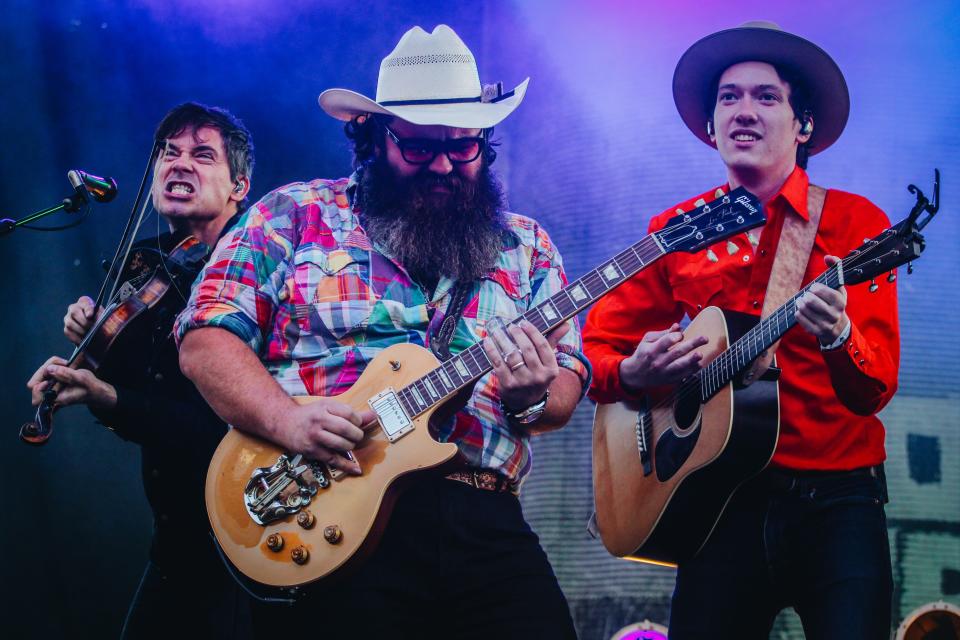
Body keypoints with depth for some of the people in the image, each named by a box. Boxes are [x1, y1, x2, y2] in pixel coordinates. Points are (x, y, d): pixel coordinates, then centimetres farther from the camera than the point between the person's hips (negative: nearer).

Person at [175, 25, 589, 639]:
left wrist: (532, 398, -9)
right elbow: (206, 340, 2)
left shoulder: (527, 247, 17)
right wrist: (287, 418, -15)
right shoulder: (294, 215, 9)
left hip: (482, 519, 3)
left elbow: (568, 381, 14)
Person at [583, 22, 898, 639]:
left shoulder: (853, 222, 0)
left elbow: (877, 387, -9)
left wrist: (837, 337, -31)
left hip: (837, 502, -2)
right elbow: (598, 349, 12)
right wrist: (633, 372, -11)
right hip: (725, 501, 2)